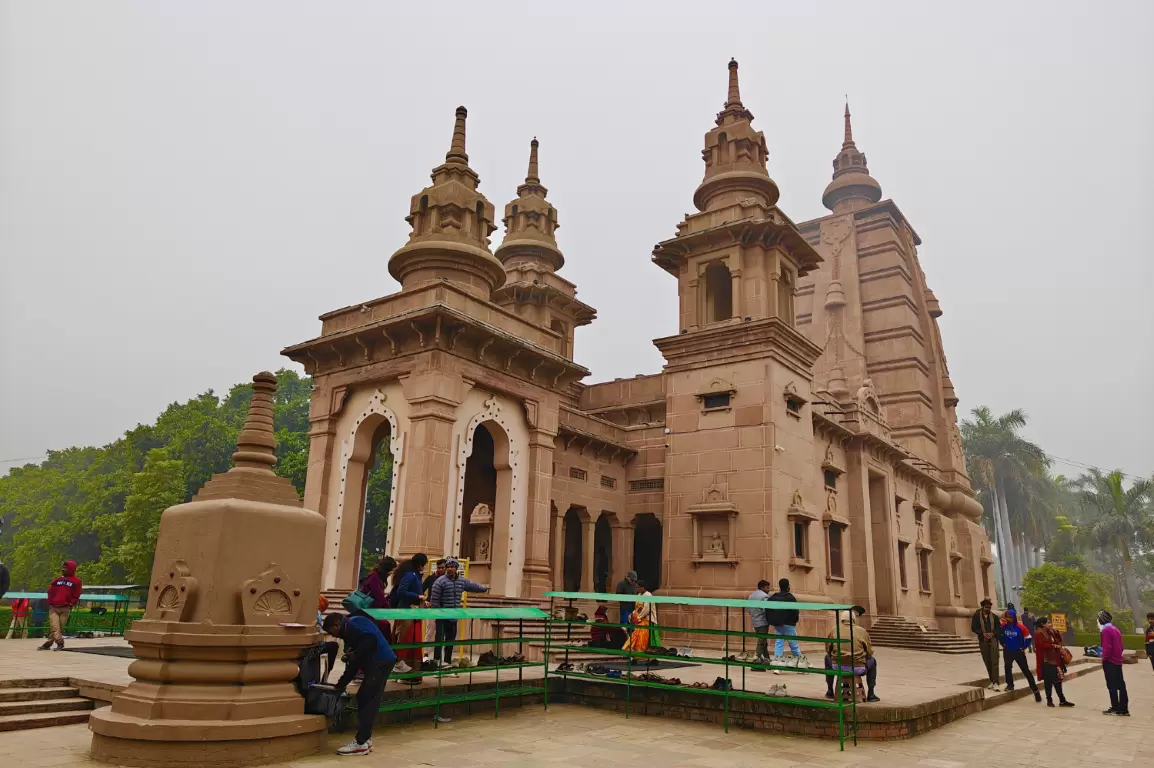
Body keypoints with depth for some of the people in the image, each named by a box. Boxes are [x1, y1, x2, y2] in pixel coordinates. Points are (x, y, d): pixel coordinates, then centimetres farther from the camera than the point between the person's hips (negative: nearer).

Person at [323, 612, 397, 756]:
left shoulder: (352, 624, -7)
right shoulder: (349, 631, 22)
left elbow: (371, 638, -25)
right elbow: (353, 664, 23)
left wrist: (356, 654, -12)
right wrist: (341, 684, 21)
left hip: (380, 662, -10)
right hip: (377, 663, 10)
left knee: (367, 701, -5)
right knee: (363, 699, 13)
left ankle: (360, 743, 1)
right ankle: (365, 739, 20)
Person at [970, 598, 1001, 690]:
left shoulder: (994, 616, 6)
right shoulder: (976, 616, 2)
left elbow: (999, 627, 5)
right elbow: (973, 628, -3)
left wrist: (993, 633, -13)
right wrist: (983, 633, -16)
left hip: (993, 640, -1)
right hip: (983, 641, 1)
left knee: (994, 661, -11)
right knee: (987, 662, 8)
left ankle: (996, 683, -15)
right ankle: (992, 681, 20)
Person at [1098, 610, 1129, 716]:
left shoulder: (1106, 630, -15)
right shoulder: (1115, 629, 13)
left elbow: (1107, 648, -20)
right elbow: (1120, 646, 16)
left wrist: (1104, 659, -8)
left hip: (1110, 662, -9)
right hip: (1118, 661, 9)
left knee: (1112, 685, -1)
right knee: (1120, 684, 8)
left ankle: (1115, 708, 3)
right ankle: (1124, 708, 11)